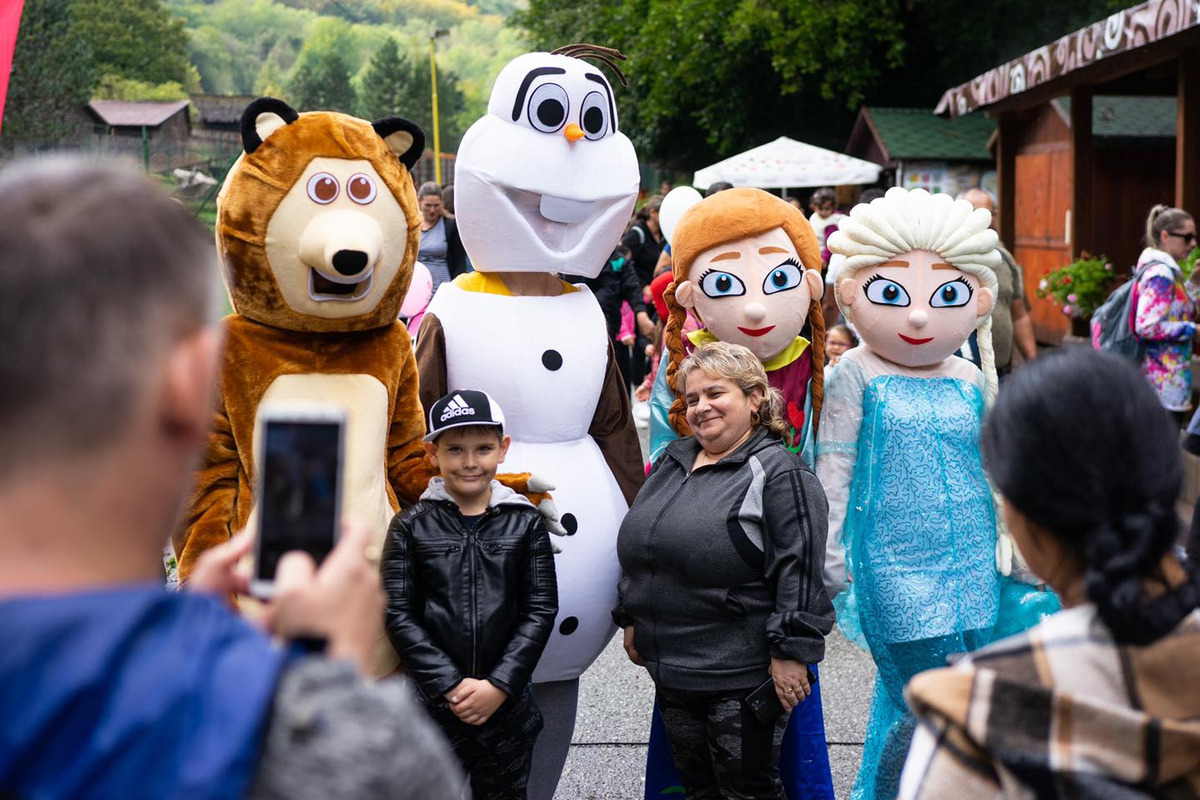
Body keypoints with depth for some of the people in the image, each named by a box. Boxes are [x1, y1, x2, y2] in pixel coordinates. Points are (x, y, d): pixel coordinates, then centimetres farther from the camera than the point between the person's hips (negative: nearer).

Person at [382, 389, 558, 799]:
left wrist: (499, 685, -11)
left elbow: (541, 609, -2)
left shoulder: (525, 523, 1)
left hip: (507, 702, 1)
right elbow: (399, 614, -5)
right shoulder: (411, 526, -1)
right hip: (432, 703, -1)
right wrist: (451, 685, -12)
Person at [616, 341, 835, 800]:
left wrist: (789, 651, -19)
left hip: (744, 675, -7)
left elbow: (799, 569, -16)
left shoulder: (779, 473, -11)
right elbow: (638, 548, 21)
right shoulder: (673, 461, 12)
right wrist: (631, 619, 20)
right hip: (671, 669, 7)